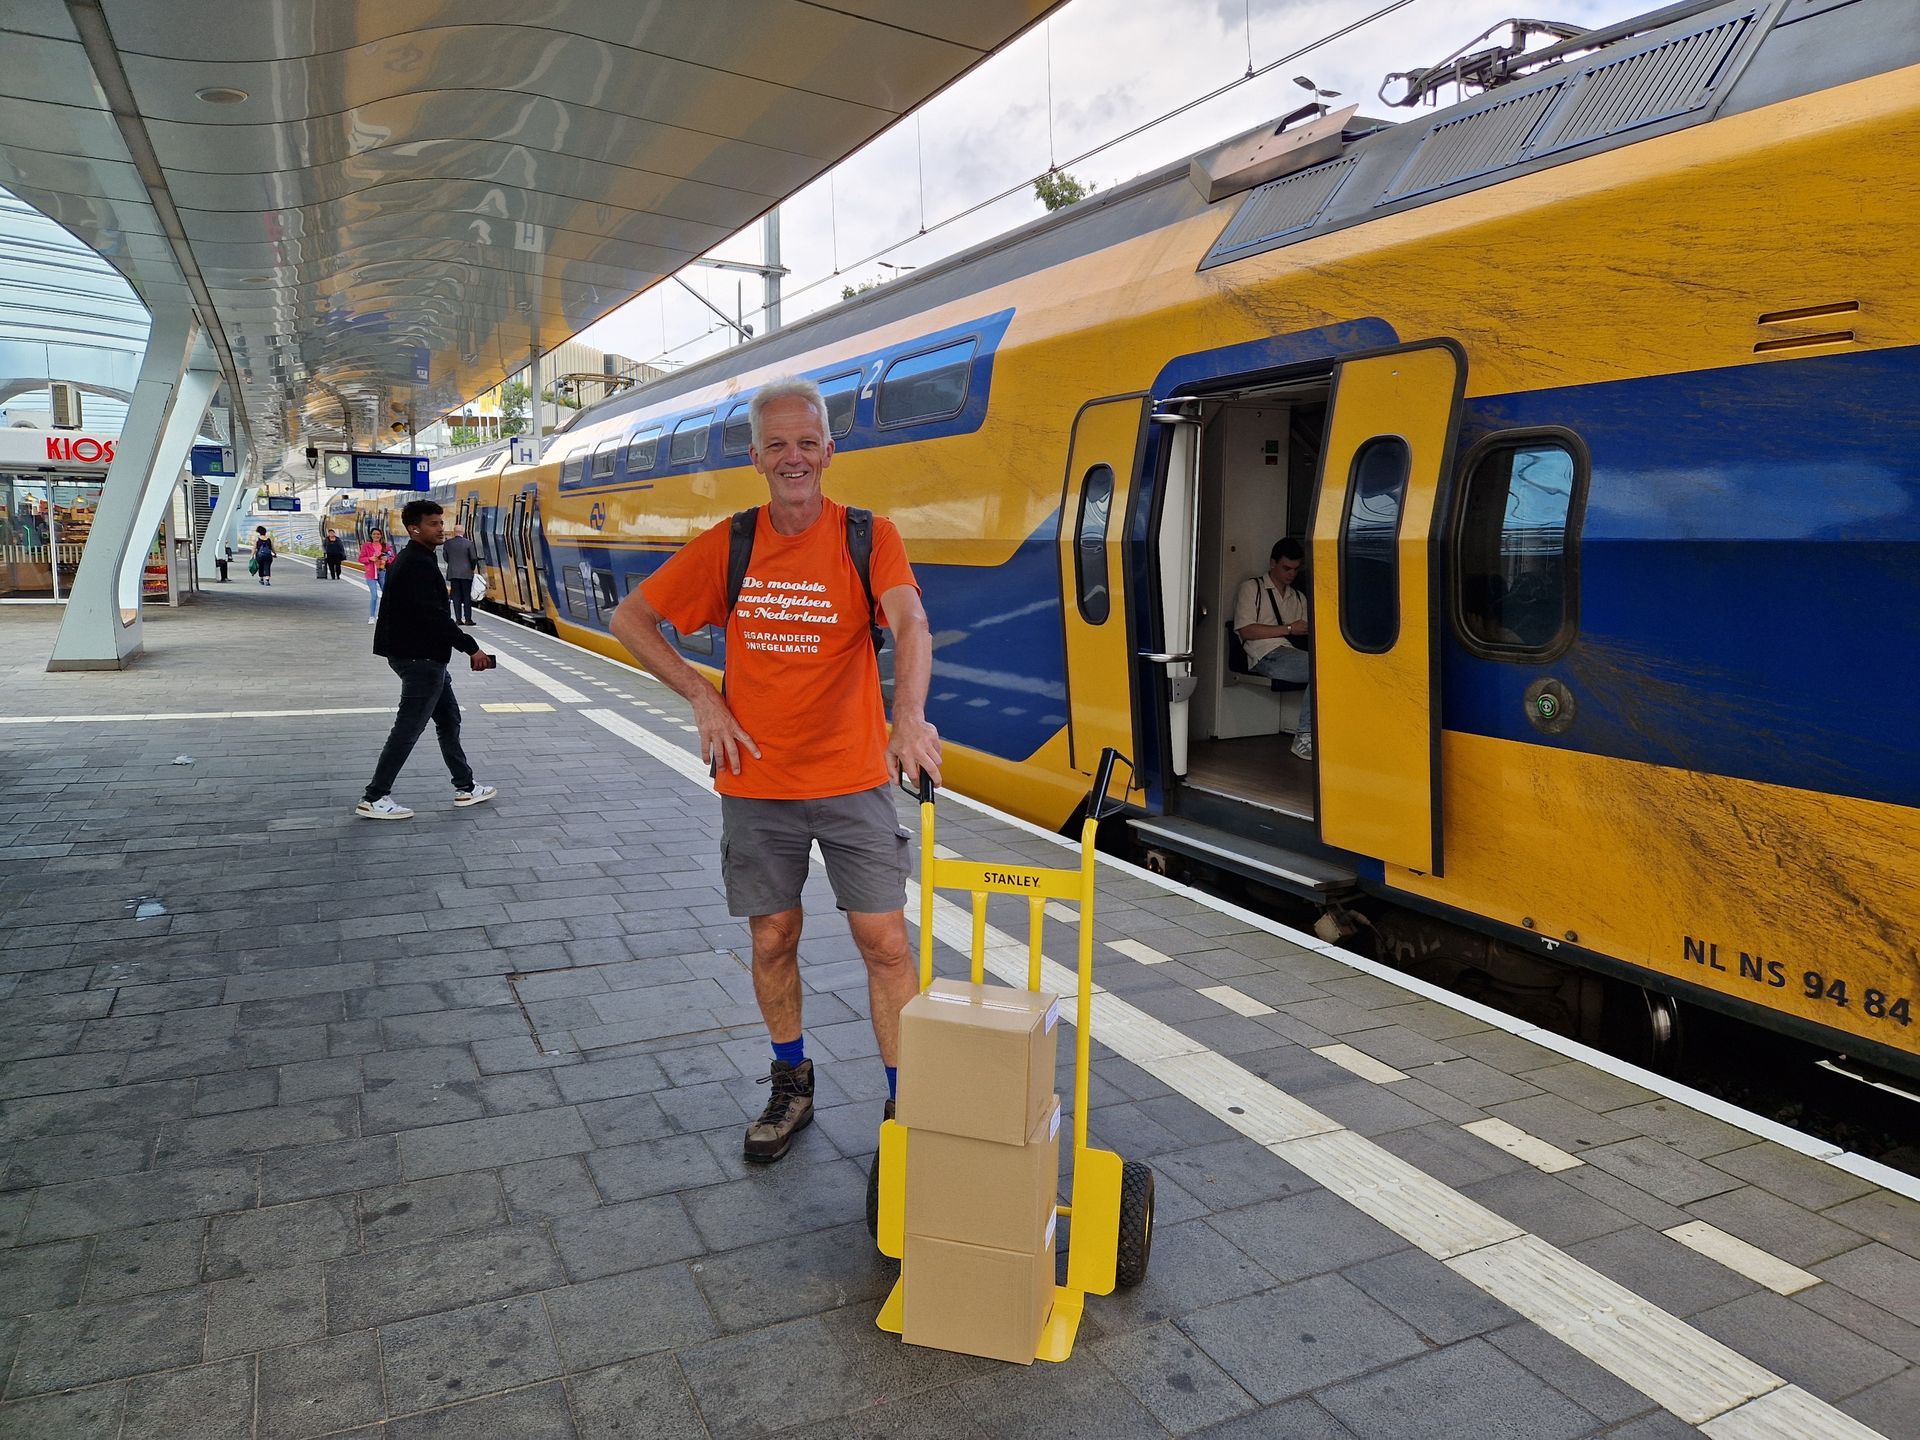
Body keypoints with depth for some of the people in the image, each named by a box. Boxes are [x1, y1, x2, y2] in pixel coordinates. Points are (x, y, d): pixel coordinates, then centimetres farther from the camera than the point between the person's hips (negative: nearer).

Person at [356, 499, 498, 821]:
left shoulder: (415, 560, 13)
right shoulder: (417, 565, -19)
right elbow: (434, 616, -26)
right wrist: (471, 647, -23)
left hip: (425, 656, 11)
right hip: (420, 659, -11)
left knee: (449, 720, 17)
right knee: (408, 729, -3)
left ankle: (465, 788, 26)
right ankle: (374, 798, 4)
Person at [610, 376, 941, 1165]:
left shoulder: (869, 536, -7)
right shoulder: (727, 545, 0)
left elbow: (911, 625, -24)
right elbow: (630, 618, 8)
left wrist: (909, 715, -43)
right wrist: (704, 699, -2)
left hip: (854, 780, -2)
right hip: (755, 782, 2)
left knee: (884, 942, -1)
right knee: (772, 940, 13)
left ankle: (904, 1105, 14)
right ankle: (791, 1085, 34)